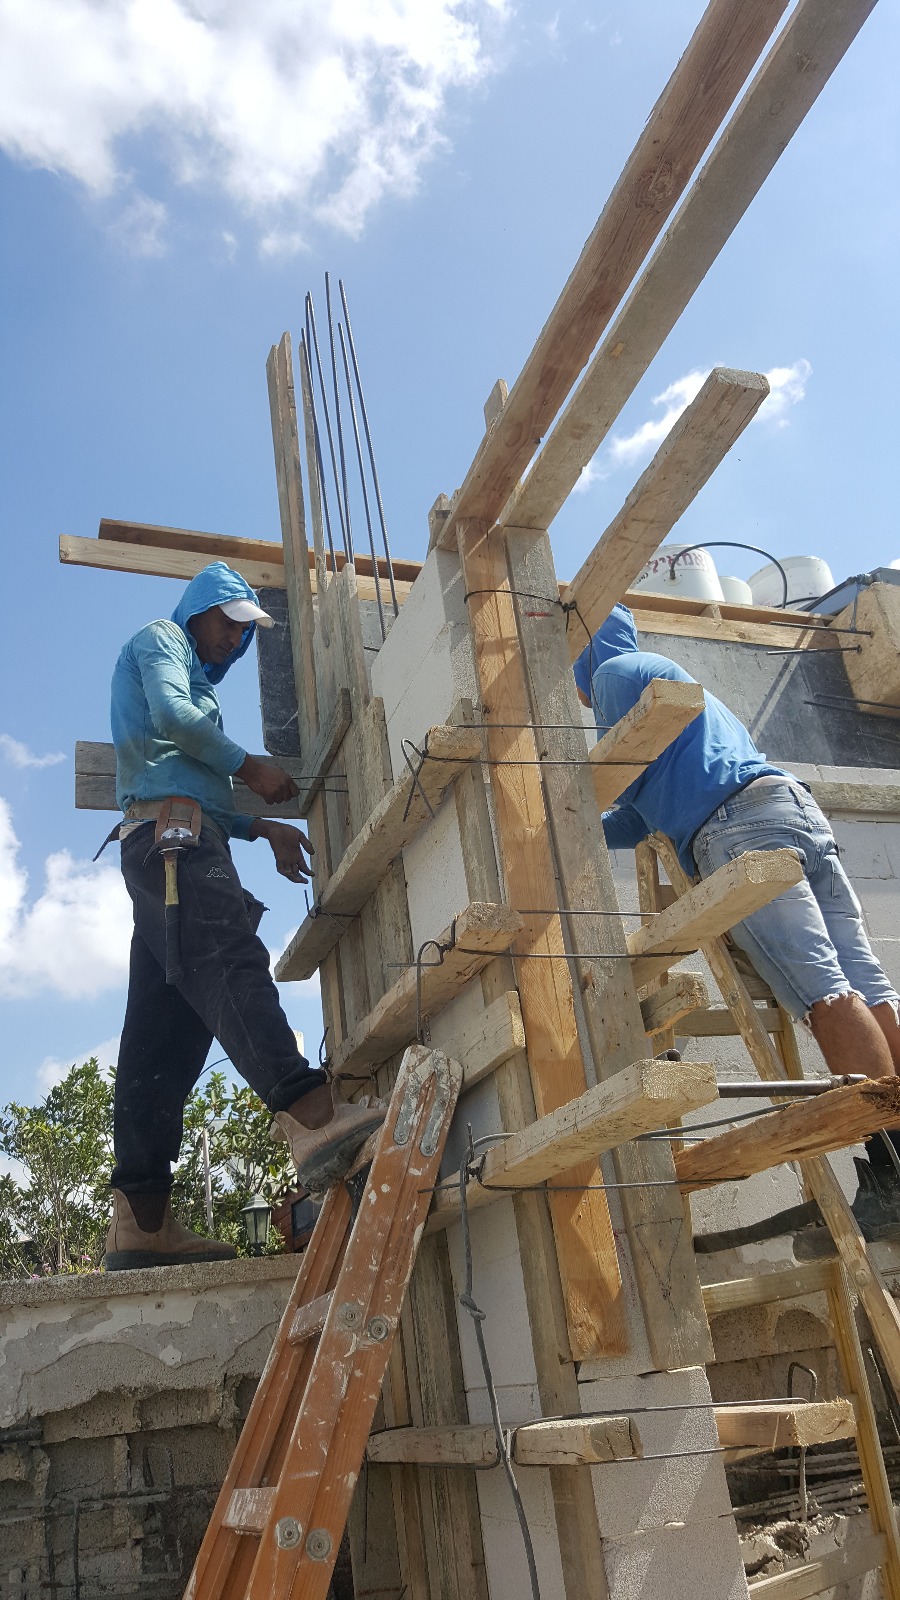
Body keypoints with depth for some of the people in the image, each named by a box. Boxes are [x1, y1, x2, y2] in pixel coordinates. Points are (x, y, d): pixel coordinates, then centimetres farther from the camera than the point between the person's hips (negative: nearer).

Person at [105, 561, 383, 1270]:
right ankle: (311, 1116, -51)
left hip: (160, 848, 10)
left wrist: (262, 828, 21)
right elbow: (172, 715, -8)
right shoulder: (161, 639, 13)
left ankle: (141, 1218, -6)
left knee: (165, 1031, -2)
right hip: (168, 829, -10)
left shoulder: (198, 681, 38)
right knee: (232, 959, -31)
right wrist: (249, 766, 1)